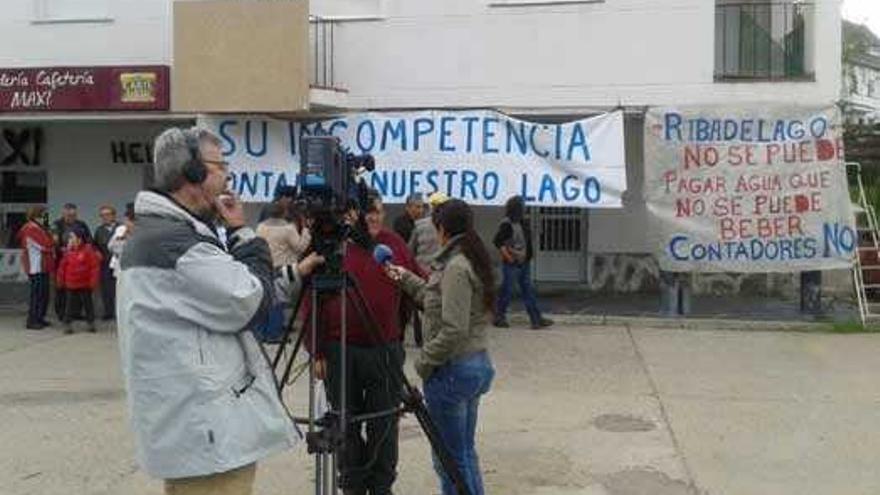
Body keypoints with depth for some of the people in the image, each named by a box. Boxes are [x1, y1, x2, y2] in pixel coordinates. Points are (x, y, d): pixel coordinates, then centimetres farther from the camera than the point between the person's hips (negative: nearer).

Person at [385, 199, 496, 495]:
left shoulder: (456, 267, -19)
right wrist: (406, 279, 19)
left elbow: (453, 330, -24)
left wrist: (424, 361, -12)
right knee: (465, 451, 20)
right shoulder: (472, 260, 9)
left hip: (453, 370, -9)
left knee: (450, 459, 4)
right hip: (478, 364, 9)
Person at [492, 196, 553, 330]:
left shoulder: (521, 224, 11)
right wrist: (508, 257, -19)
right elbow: (497, 242, -21)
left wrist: (527, 257, 11)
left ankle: (537, 320, 7)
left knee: (528, 292, 6)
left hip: (522, 264, 8)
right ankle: (499, 318, 16)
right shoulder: (506, 224, -15)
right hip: (511, 265, -8)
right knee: (506, 292, 2)